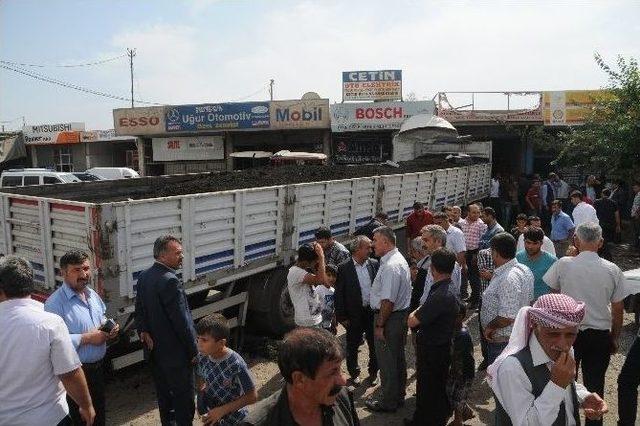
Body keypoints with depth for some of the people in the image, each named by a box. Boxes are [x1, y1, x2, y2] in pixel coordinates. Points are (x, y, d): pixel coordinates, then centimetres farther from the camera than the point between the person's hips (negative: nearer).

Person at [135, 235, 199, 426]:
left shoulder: (143, 277, 2)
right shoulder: (170, 281, -25)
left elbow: (139, 310, 7)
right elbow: (182, 321, -22)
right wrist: (193, 351, -13)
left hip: (154, 349, 9)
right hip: (175, 352, -8)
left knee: (163, 394, 21)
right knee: (184, 396, 7)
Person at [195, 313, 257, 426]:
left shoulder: (236, 364, -30)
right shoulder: (202, 356, -15)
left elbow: (252, 396, -21)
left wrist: (222, 410, -21)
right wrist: (201, 408, -6)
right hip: (212, 415, 4)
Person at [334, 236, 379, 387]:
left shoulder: (374, 264, -2)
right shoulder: (344, 268, -12)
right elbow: (339, 294, -8)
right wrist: (342, 317, -8)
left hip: (373, 312, 3)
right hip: (354, 315, -3)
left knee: (374, 345, 14)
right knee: (352, 346, 13)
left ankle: (373, 372, 35)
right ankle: (354, 373, 33)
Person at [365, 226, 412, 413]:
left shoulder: (390, 266, -25)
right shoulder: (399, 259, 8)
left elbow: (388, 301, -27)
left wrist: (380, 325, -19)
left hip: (390, 318, -10)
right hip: (401, 313, 10)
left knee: (387, 362, 5)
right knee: (398, 358, 22)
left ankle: (389, 402, 20)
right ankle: (398, 396, 38)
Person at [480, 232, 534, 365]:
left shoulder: (508, 279, -29)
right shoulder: (524, 270, 3)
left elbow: (507, 317, -31)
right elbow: (529, 300, 16)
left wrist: (490, 327, -15)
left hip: (502, 340, -10)